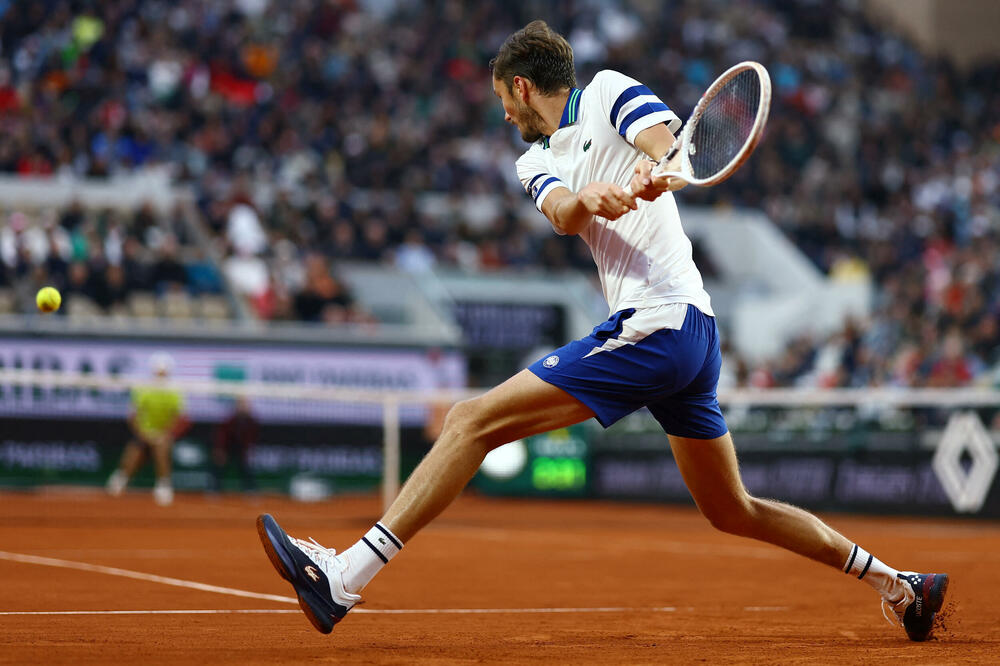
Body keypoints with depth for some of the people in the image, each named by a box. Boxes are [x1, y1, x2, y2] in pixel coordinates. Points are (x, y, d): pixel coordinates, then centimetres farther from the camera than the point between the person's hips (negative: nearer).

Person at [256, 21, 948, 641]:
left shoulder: (609, 94, 4)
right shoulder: (538, 160, 23)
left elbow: (672, 146, -15)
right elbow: (561, 215, 1)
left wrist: (649, 168, -39)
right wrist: (587, 195, -23)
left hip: (656, 322, -10)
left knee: (475, 420, -14)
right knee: (733, 511, 17)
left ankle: (345, 576, -18)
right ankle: (896, 583, 25)